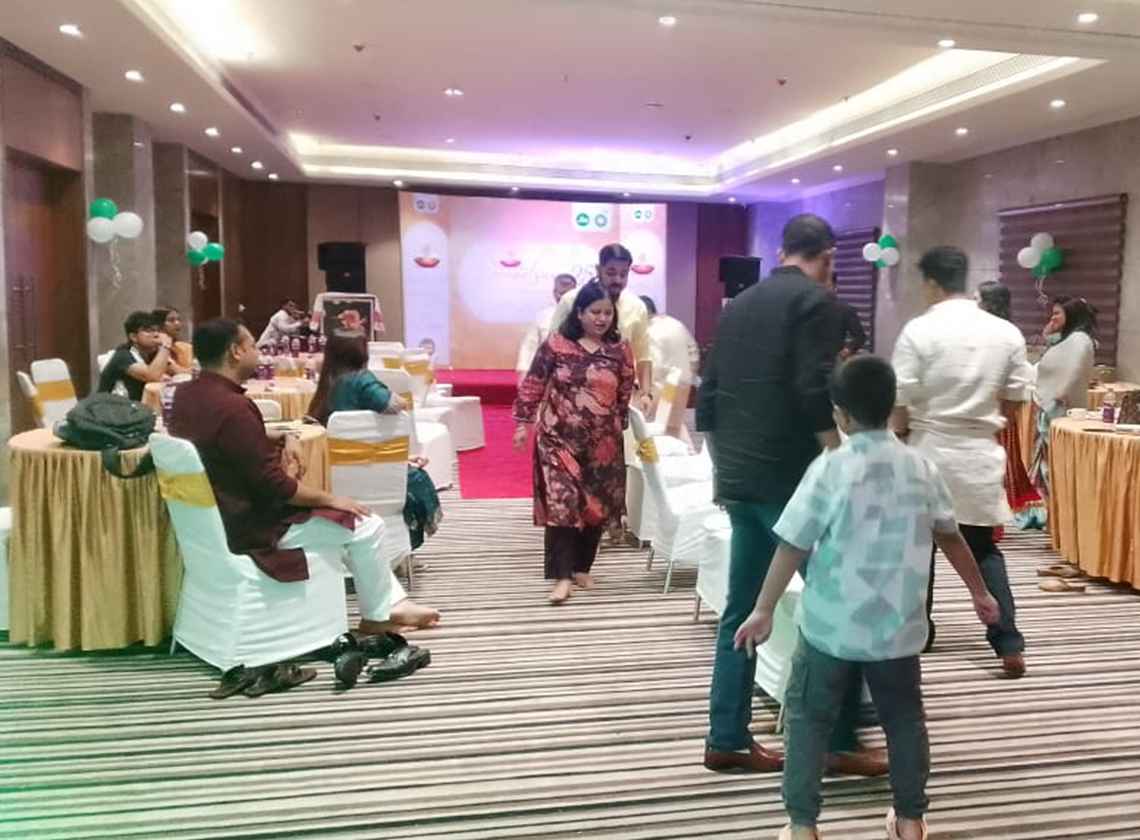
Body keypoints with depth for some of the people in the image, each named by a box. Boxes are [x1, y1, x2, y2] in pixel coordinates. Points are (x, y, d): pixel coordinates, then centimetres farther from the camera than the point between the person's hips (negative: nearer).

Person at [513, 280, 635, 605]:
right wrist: (523, 423, -4)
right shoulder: (556, 344, -5)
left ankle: (582, 568, 24)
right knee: (561, 503, -8)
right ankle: (562, 576, -3)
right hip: (559, 439, -3)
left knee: (596, 505, 8)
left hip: (602, 444, 3)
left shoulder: (620, 351, 2)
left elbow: (625, 396, 8)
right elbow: (533, 384, -2)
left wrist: (620, 429, 9)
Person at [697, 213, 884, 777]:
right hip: (792, 478, -7)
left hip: (739, 479, 7)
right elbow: (816, 395, -17)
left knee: (741, 608, 11)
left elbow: (708, 399, 15)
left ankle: (727, 740, 16)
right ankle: (839, 742, 11)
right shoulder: (816, 301, -5)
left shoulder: (739, 305, 16)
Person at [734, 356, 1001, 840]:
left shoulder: (829, 469, -14)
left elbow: (793, 547, -13)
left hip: (831, 626, -3)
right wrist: (979, 593, 27)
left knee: (808, 718, 11)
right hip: (897, 627, 4)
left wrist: (763, 610, -5)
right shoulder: (921, 469, -1)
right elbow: (951, 536, 12)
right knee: (905, 718, 22)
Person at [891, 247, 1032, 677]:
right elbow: (1016, 394, 6)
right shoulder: (1007, 333, 1)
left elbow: (900, 398, -13)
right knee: (984, 548, 13)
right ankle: (1009, 643, 6)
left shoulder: (919, 330, -12)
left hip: (928, 449, -3)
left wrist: (900, 433, 5)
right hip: (981, 453, 3)